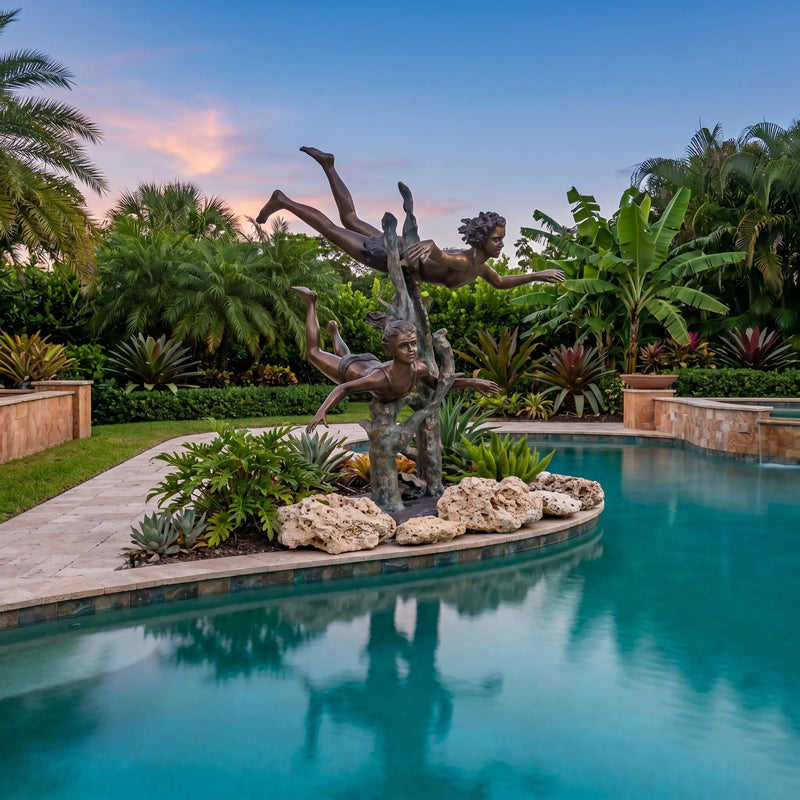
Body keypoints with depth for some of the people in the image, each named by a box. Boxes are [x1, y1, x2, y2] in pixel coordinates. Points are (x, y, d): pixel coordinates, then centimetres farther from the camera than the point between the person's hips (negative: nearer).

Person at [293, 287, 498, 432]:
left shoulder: (419, 369, -33)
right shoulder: (380, 378, -49)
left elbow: (436, 384, -10)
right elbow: (344, 388, -36)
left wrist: (472, 382, -17)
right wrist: (322, 410, -51)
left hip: (371, 364, 5)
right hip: (351, 370, -4)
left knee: (344, 356, 38)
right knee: (314, 353, 22)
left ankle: (334, 331, 67)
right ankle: (311, 302, 35)